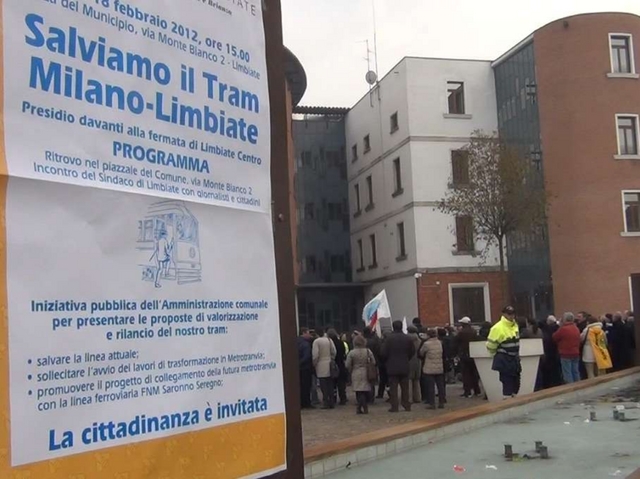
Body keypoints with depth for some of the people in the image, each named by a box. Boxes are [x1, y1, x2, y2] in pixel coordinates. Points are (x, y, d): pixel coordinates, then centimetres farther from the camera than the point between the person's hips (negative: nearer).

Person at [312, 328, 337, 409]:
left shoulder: (316, 341, -10)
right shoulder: (329, 340, 4)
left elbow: (315, 355, -14)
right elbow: (334, 352, 5)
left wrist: (314, 363, 0)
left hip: (321, 367, -4)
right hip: (329, 366, 5)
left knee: (323, 385, -2)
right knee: (330, 385, 9)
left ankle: (326, 403, -3)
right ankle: (332, 403, 12)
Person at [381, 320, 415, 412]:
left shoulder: (389, 338, -11)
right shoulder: (408, 338, -1)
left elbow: (384, 353, -10)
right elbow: (412, 352, 6)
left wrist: (388, 360, 10)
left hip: (392, 367, -3)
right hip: (405, 367, 3)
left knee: (393, 388, 1)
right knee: (405, 387, 12)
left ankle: (394, 407, -2)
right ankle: (407, 405, 14)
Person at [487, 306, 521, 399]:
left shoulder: (515, 325, 8)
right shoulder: (498, 328, -18)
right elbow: (490, 345, -15)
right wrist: (499, 355, -1)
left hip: (514, 359, 8)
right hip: (504, 361, -8)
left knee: (516, 383, 14)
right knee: (507, 383, -8)